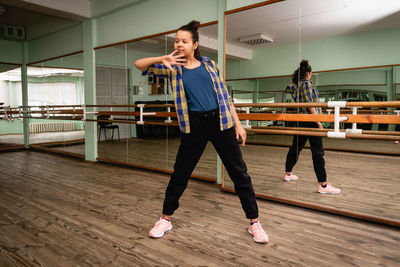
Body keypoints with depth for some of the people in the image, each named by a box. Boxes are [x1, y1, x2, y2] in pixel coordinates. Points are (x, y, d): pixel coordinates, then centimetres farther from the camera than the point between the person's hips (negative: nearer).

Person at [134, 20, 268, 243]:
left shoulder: (209, 64, 9)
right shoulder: (173, 68, 7)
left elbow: (225, 95, 10)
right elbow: (139, 64, 3)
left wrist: (238, 124, 6)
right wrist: (163, 58, -14)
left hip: (221, 121, 1)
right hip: (194, 125, 0)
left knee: (239, 172, 4)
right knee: (180, 173, 8)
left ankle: (254, 222, 19)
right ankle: (166, 219, 29)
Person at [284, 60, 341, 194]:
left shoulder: (295, 85, 13)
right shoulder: (306, 83, -10)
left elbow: (288, 89, 39)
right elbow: (309, 104, -18)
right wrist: (318, 121, -18)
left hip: (300, 120, 9)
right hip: (310, 121, -9)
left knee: (296, 147, 19)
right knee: (318, 151, -9)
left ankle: (288, 173, 31)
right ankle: (323, 185, -10)